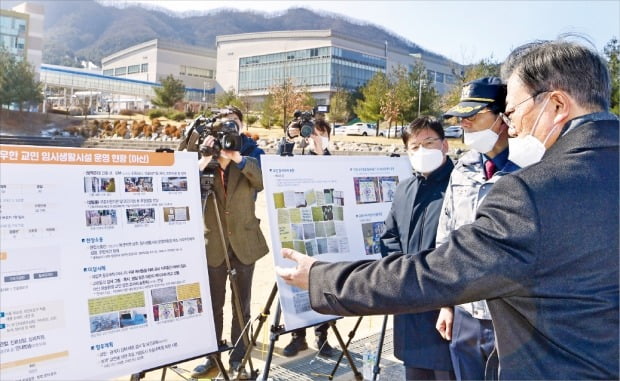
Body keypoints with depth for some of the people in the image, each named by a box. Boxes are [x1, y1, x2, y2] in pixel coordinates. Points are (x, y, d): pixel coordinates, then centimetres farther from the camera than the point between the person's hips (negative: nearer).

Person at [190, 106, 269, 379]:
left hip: (244, 239, 0)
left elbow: (263, 182, -17)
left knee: (241, 305, 7)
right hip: (213, 239, 1)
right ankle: (210, 356, 25)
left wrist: (238, 158, -28)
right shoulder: (206, 151, 3)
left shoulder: (252, 152, 1)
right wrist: (204, 157, -23)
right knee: (212, 303, 10)